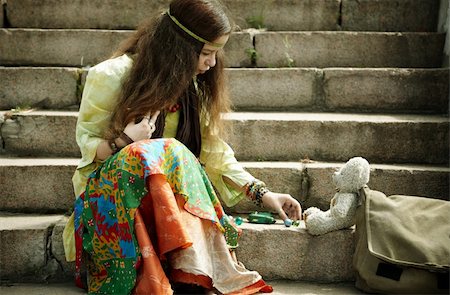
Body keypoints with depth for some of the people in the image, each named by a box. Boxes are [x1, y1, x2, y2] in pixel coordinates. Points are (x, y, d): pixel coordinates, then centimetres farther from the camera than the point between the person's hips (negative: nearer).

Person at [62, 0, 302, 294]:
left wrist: (262, 193, -1)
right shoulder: (111, 77, -11)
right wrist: (122, 143, -24)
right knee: (165, 153, -35)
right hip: (107, 189, -3)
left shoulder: (194, 86, 5)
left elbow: (215, 152, 7)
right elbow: (86, 140, -2)